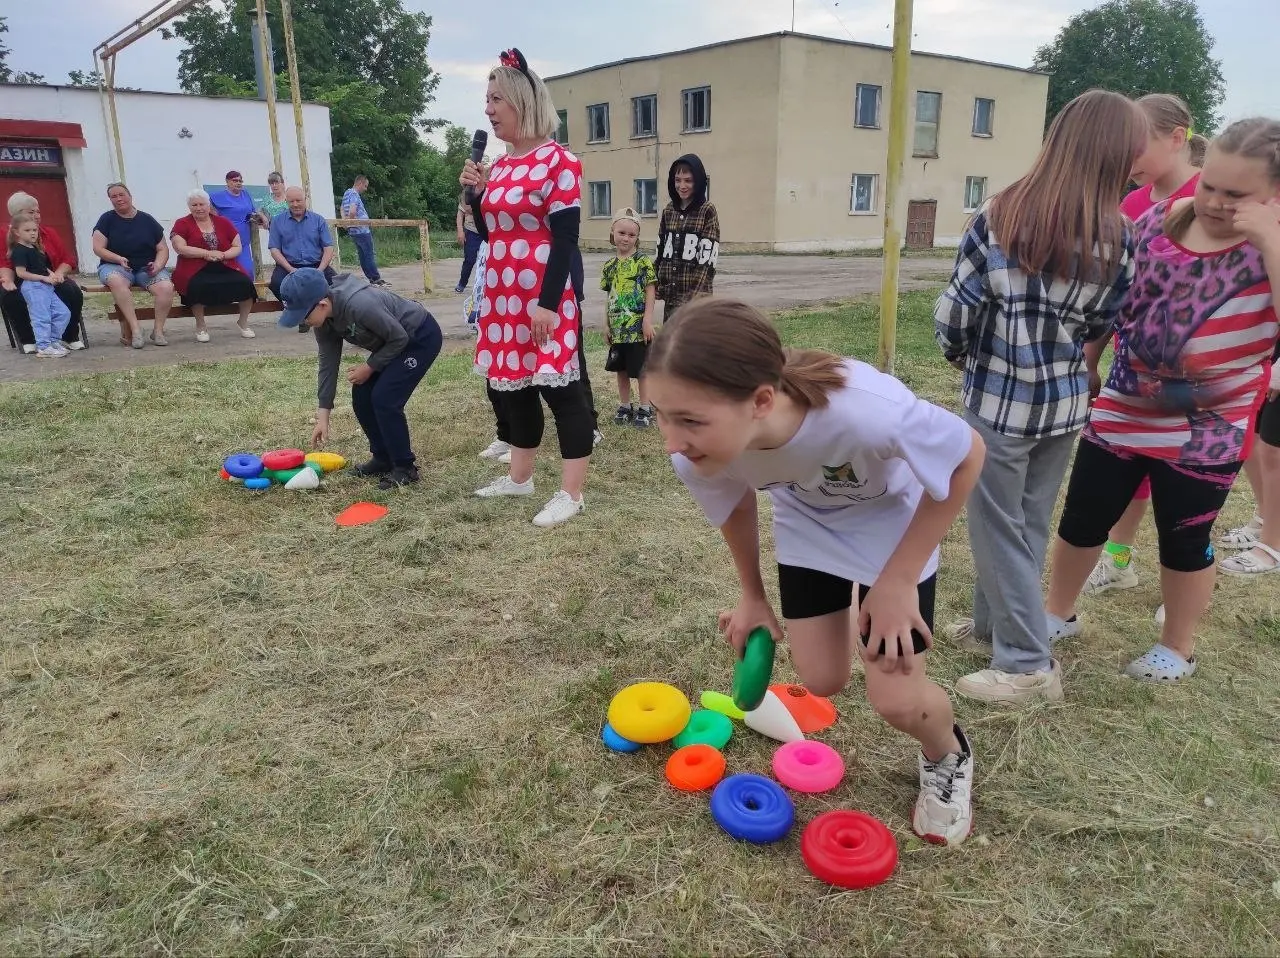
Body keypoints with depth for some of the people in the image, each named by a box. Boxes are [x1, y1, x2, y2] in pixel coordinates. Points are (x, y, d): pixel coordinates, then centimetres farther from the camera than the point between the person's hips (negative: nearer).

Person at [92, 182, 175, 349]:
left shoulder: (147, 220, 11)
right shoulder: (107, 219, 7)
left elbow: (163, 249, 10)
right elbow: (98, 248, 1)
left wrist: (157, 265, -10)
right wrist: (119, 259, -17)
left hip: (147, 268, 1)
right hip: (115, 266, -1)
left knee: (166, 287, -31)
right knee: (117, 281, -39)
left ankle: (158, 330, -17)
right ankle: (134, 329, -39)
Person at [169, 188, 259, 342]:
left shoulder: (223, 222, 15)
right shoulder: (182, 224, 8)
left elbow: (237, 247, 13)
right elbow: (180, 248, -5)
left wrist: (223, 255, -8)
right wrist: (206, 253, -13)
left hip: (225, 268, 3)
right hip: (196, 270, -2)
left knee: (246, 283, -24)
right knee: (198, 286, -36)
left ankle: (243, 322, -1)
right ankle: (201, 326, -14)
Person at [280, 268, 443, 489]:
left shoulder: (358, 305, -36)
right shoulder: (324, 320, -10)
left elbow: (399, 338, -25)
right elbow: (328, 363, -4)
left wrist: (370, 367, -15)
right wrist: (323, 416, -6)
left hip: (421, 337, -9)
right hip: (393, 342, 9)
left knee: (384, 399, -16)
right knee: (362, 397, 3)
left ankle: (405, 467, -2)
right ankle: (383, 458, 19)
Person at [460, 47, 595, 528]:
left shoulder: (558, 160, -10)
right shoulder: (498, 165, 14)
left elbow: (565, 237, -15)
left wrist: (548, 303, -20)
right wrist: (475, 191, 3)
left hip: (544, 299, -8)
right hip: (501, 297, 9)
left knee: (559, 388, -3)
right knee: (513, 388, 15)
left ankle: (571, 493, 4)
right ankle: (519, 477, 29)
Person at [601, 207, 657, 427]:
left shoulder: (643, 261, -7)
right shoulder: (610, 266, 8)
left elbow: (650, 293, -8)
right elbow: (610, 297, 13)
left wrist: (648, 321, -14)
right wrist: (607, 325, 11)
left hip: (638, 327, -5)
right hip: (618, 328, 5)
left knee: (641, 369, 2)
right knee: (621, 369, 14)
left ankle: (645, 409, 13)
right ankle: (625, 406, 26)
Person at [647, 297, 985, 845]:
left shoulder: (866, 410, -47)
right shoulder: (696, 452, -33)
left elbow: (967, 456, -23)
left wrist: (898, 579, -20)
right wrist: (752, 596, 9)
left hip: (892, 520, -3)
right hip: (808, 522, 3)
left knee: (895, 701, -8)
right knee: (822, 682, 4)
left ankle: (948, 757, 27)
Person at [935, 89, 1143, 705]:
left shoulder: (999, 216, -12)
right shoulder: (1120, 239, -5)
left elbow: (955, 311, -9)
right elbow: (1100, 326, 5)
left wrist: (959, 354, 11)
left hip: (1000, 400, -4)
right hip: (1065, 400, 4)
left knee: (999, 527, 7)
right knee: (1029, 524, 17)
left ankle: (1025, 663, 13)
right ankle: (992, 626, 34)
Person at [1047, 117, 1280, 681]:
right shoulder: (1160, 221, -2)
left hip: (1206, 430, -4)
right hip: (1121, 410, 4)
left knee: (1184, 539, 11)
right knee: (1081, 518, 12)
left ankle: (1178, 648, 32)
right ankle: (1057, 613, 35)